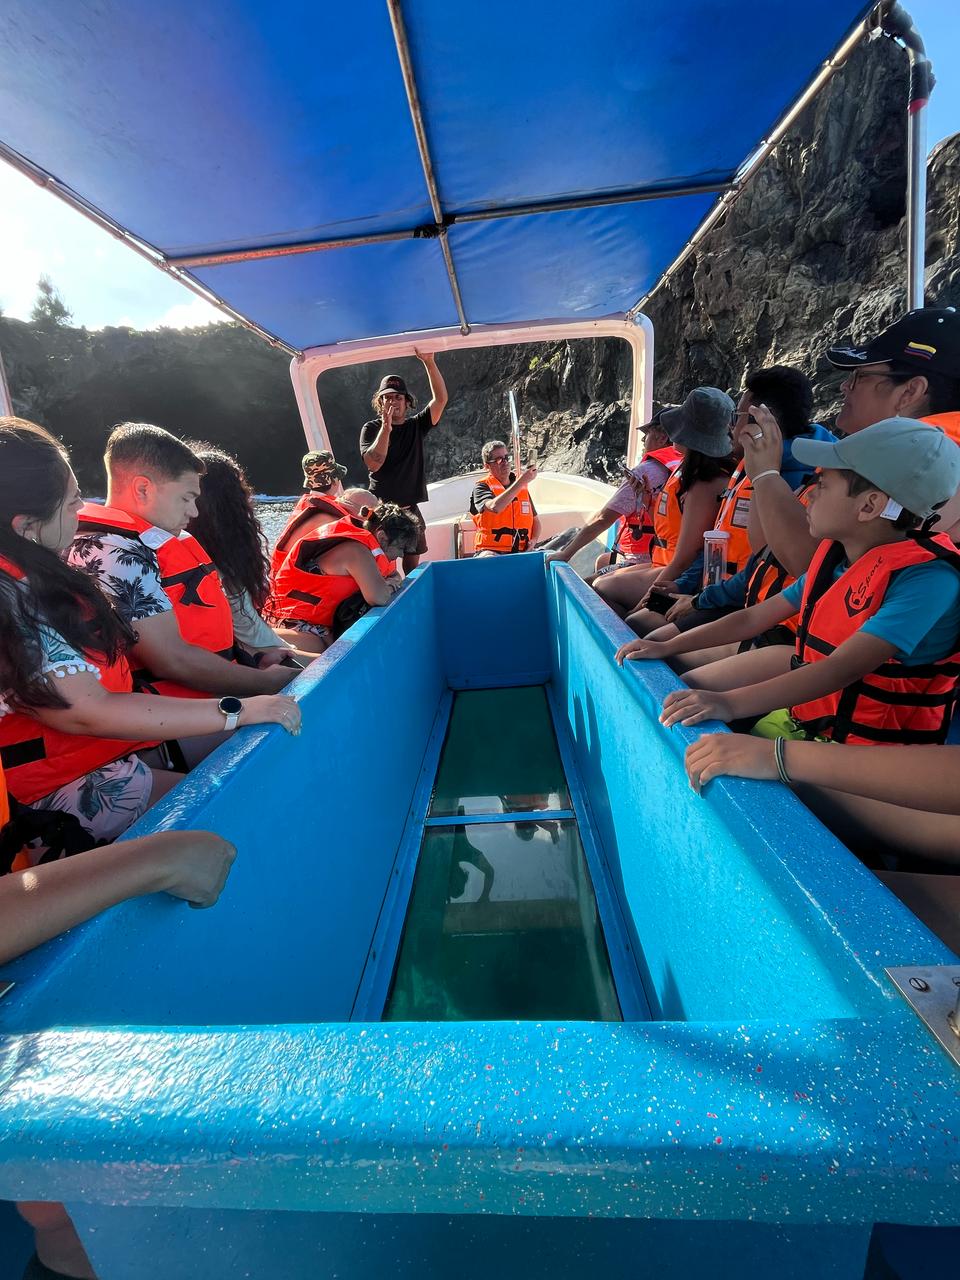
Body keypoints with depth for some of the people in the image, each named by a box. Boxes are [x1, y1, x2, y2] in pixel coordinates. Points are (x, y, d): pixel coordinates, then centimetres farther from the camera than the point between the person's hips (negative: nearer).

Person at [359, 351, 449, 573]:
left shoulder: (415, 426, 9)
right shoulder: (371, 429, 1)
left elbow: (440, 399, -5)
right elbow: (373, 464, -15)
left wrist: (429, 363, -16)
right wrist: (386, 428, -19)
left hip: (410, 509, 4)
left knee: (413, 567, 10)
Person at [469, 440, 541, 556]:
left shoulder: (522, 486, 17)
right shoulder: (482, 487, 0)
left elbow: (535, 520, 25)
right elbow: (494, 507, -24)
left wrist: (533, 540, 3)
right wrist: (521, 481, -20)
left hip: (521, 552, 6)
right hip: (491, 551, -5)